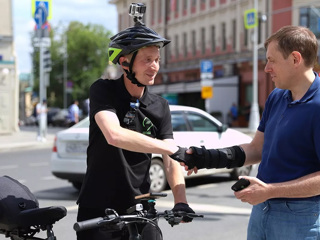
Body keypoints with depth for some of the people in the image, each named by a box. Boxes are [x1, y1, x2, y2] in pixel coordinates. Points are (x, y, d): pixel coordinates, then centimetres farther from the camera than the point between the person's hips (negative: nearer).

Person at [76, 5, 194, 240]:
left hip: (139, 210, 4)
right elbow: (114, 135, -27)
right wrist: (172, 148, -28)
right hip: (98, 209, -3)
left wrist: (180, 200, -22)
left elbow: (171, 162, -4)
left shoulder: (160, 107, 3)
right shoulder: (103, 90, -9)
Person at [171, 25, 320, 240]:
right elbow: (256, 149, 13)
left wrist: (269, 190, -21)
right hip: (261, 210, 8)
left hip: (299, 218, -7)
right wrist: (207, 158, 2)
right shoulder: (276, 97, 9)